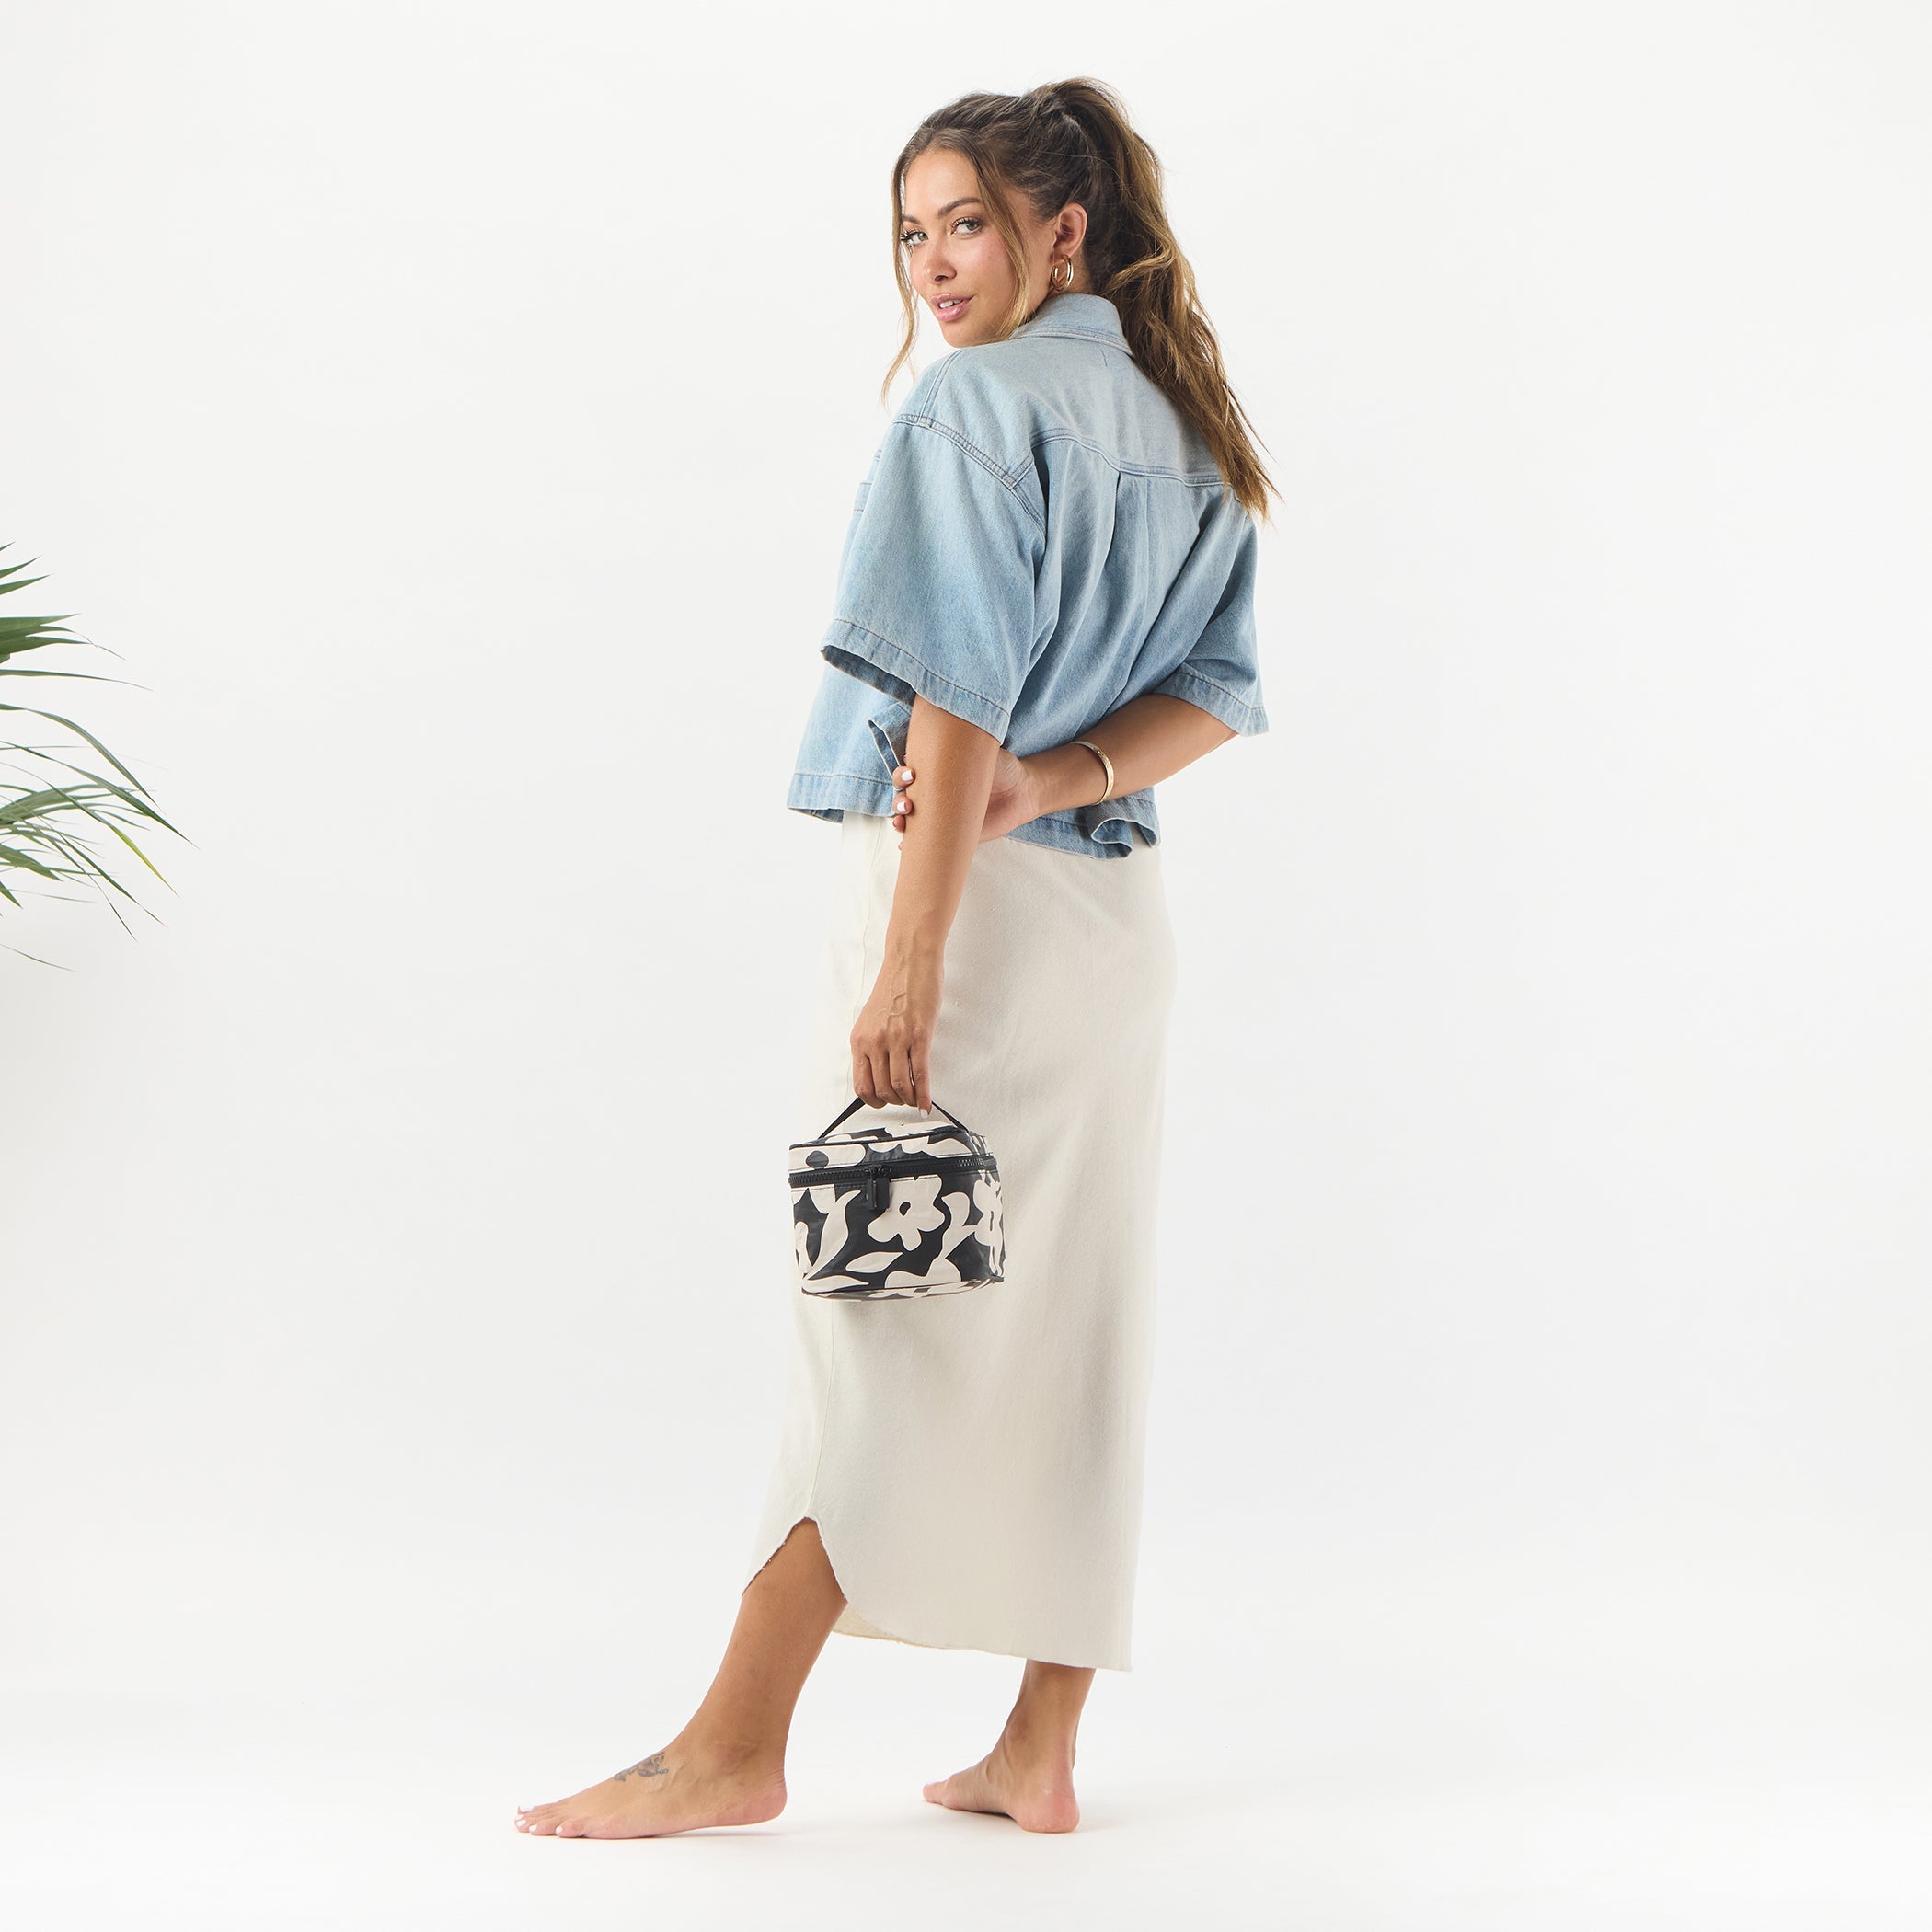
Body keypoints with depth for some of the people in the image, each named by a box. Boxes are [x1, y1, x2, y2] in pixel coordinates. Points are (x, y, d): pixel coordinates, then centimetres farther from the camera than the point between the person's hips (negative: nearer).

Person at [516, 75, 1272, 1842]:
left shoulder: (976, 403, -10)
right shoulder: (1185, 423, 14)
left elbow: (960, 698, -17)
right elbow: (1220, 685, 9)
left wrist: (911, 963, -18)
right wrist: (1057, 778, -6)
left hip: (973, 894, -8)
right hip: (1119, 905, 8)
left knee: (884, 1314, -5)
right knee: (1070, 1317, 8)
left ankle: (735, 1744, 3)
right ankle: (1039, 1755, 13)